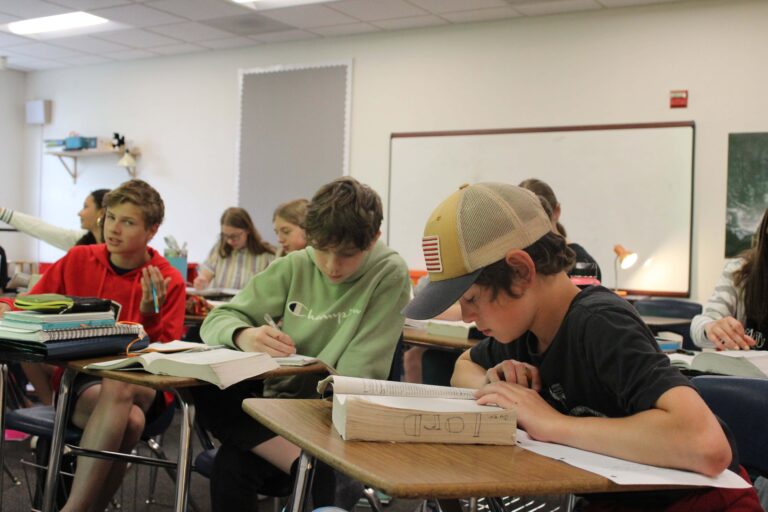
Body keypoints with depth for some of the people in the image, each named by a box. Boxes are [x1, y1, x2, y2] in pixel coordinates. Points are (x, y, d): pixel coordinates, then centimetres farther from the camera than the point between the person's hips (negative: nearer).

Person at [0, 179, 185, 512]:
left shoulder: (168, 281, -1)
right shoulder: (78, 261, 6)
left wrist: (150, 314, -20)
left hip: (141, 384, 0)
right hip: (78, 378, 1)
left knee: (118, 389, -38)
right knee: (128, 420, -35)